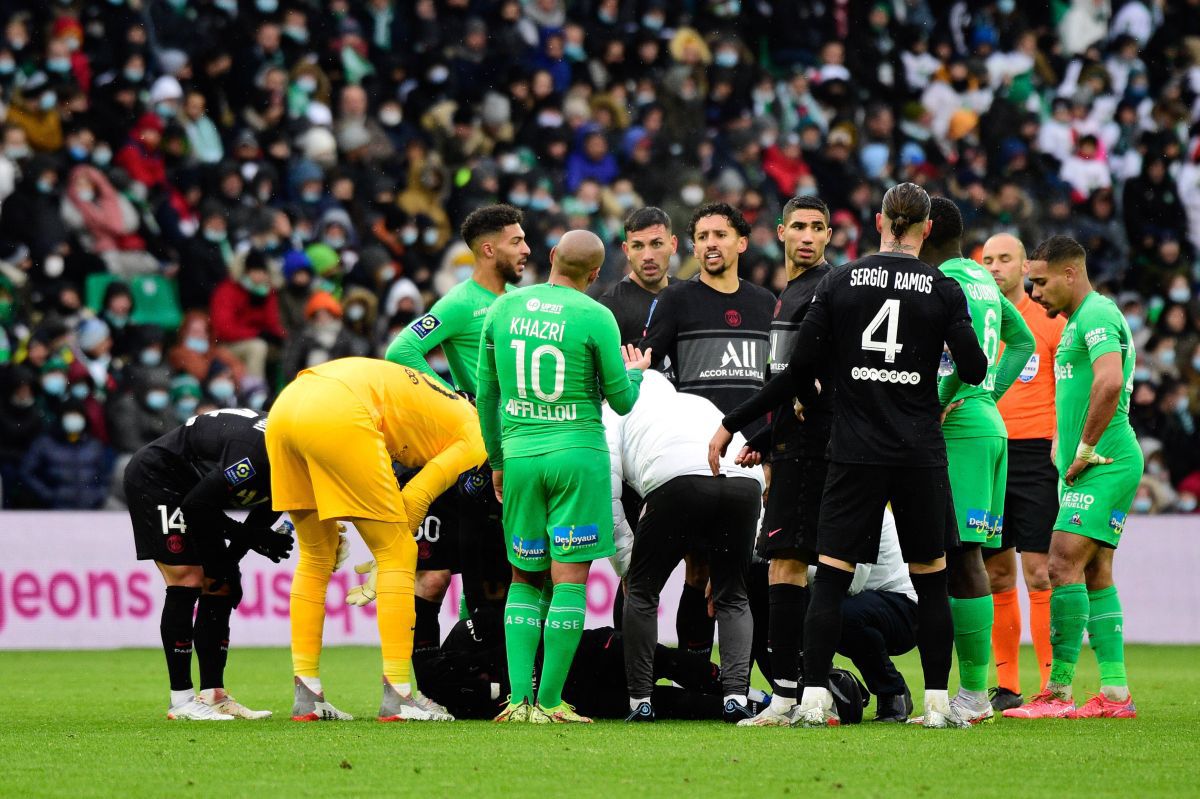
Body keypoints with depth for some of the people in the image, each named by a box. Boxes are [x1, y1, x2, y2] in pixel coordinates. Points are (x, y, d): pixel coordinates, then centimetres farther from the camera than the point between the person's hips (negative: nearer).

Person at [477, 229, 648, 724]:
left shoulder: (503, 308, 6)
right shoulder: (595, 318, -7)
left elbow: (486, 394, 12)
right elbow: (621, 401, 0)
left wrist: (497, 460, 24)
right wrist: (636, 371, 23)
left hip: (520, 454, 4)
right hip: (578, 452, -4)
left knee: (525, 579, 12)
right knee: (569, 580, 0)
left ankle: (519, 699, 2)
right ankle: (550, 703, -2)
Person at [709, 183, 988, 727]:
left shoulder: (840, 283, 1)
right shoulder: (943, 290, -2)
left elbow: (798, 372, -1)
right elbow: (974, 370, -4)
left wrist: (733, 424, 7)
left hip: (854, 453, 0)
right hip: (920, 453, 0)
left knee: (830, 578, 2)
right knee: (931, 578, 9)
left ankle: (813, 698, -5)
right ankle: (938, 701, 8)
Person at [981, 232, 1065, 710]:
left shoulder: (1048, 320, 3)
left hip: (1035, 455, -4)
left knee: (1039, 573, -8)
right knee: (995, 576, 4)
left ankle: (1052, 684, -7)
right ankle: (1005, 685, 8)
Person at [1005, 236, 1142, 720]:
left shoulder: (1095, 314, -12)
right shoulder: (1083, 319, 21)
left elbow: (1110, 382, -27)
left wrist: (1085, 449, -19)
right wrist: (1076, 455, 17)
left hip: (1106, 463, -11)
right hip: (1101, 464, 11)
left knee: (1064, 565, -14)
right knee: (1094, 575, 9)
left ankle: (1058, 691, -16)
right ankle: (1115, 693, 8)